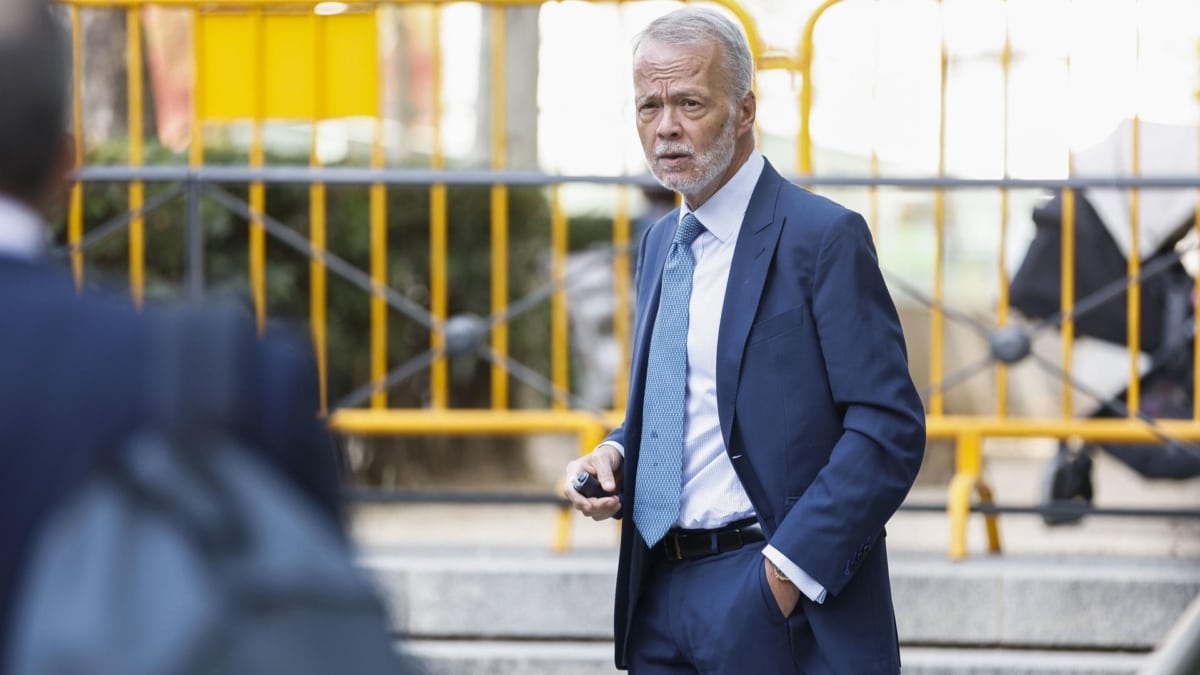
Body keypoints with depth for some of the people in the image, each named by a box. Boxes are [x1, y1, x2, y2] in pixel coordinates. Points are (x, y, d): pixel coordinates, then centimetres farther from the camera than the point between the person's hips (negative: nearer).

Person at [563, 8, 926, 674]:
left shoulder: (823, 237, -9)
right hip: (660, 597, 7)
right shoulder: (660, 243, 15)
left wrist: (790, 569, -20)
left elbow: (889, 427, -14)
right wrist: (614, 452, 3)